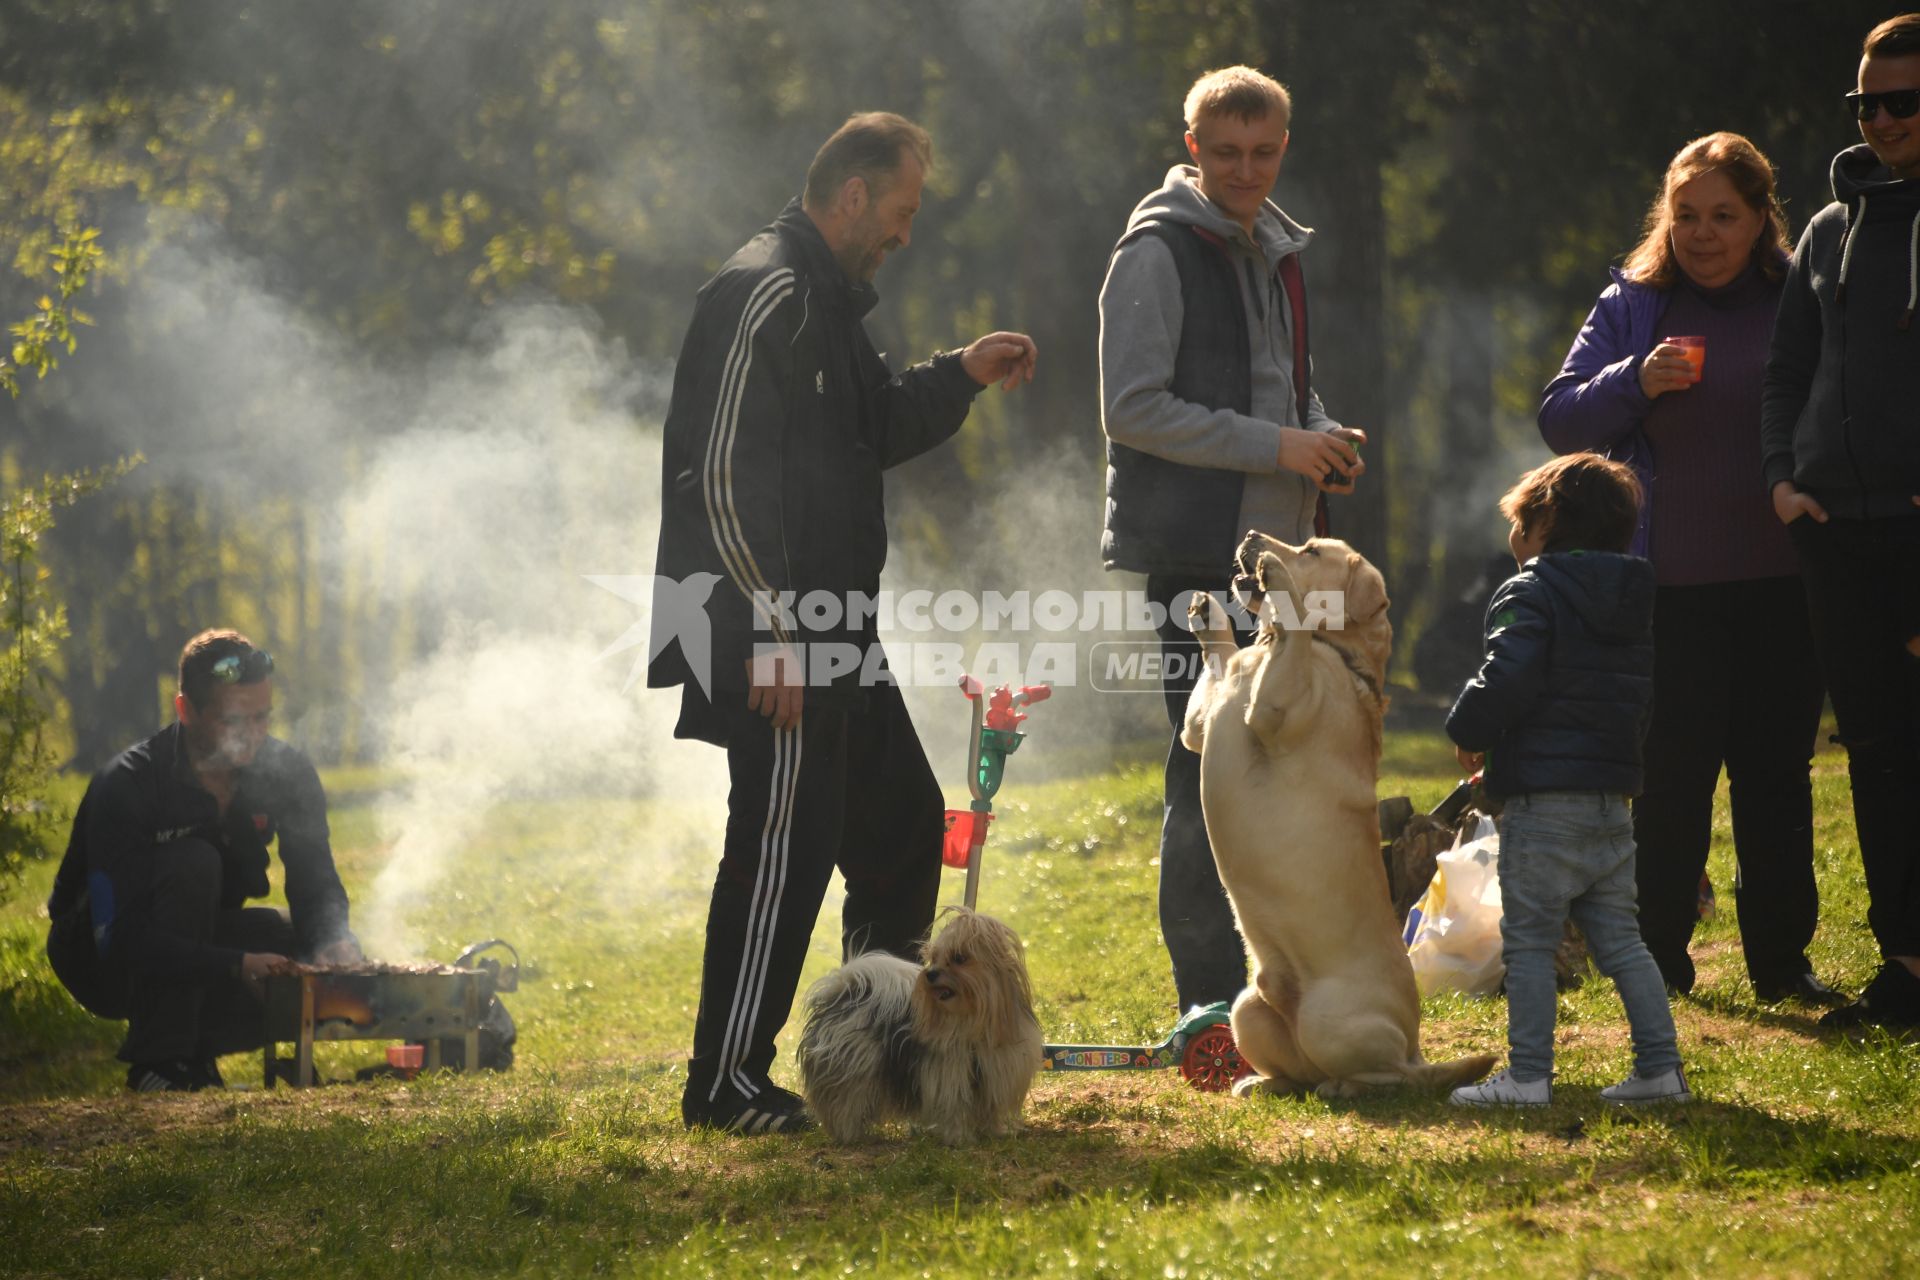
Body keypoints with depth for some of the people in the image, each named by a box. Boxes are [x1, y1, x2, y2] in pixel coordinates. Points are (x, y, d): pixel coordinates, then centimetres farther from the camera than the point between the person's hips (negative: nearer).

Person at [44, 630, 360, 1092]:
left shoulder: (287, 772, -12)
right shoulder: (127, 785, -28)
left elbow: (316, 886, -12)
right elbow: (125, 936, -35)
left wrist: (333, 940, -37)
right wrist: (237, 965, -47)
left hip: (195, 942, 5)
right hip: (103, 962, -5)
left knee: (332, 950, -20)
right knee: (191, 864, -33)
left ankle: (195, 1049, 1)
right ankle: (156, 1063, -26)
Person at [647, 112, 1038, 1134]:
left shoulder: (826, 298, 18)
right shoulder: (765, 297, -15)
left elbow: (869, 433, 31)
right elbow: (724, 476, -21)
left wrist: (960, 377, 17)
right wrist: (770, 632, -23)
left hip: (833, 635, 11)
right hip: (776, 643, -11)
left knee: (902, 824, 15)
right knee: (784, 847, -8)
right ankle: (726, 1083, -2)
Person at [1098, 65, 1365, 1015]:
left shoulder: (1273, 250, 16)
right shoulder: (1159, 252, -10)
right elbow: (1132, 407, -16)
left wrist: (1324, 436, 4)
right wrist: (1274, 444, -18)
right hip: (1198, 553, -8)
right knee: (1208, 771, -7)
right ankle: (1209, 1006, -3)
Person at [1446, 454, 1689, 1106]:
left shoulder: (1532, 593, -9)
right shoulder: (1634, 603, 15)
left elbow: (1508, 679, -20)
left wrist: (1469, 731, -4)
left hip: (1544, 801, -7)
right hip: (1613, 793, 7)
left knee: (1528, 942, -2)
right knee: (1619, 940, 11)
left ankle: (1528, 1076, -4)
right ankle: (1661, 1066, 8)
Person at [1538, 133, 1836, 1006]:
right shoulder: (1632, 306, 5)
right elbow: (1560, 418, 1)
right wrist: (1634, 382, -16)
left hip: (1782, 583, 0)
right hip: (1672, 591, 0)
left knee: (1778, 773, 6)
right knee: (1669, 777, 2)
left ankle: (1781, 958, 13)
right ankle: (1657, 956, 11)